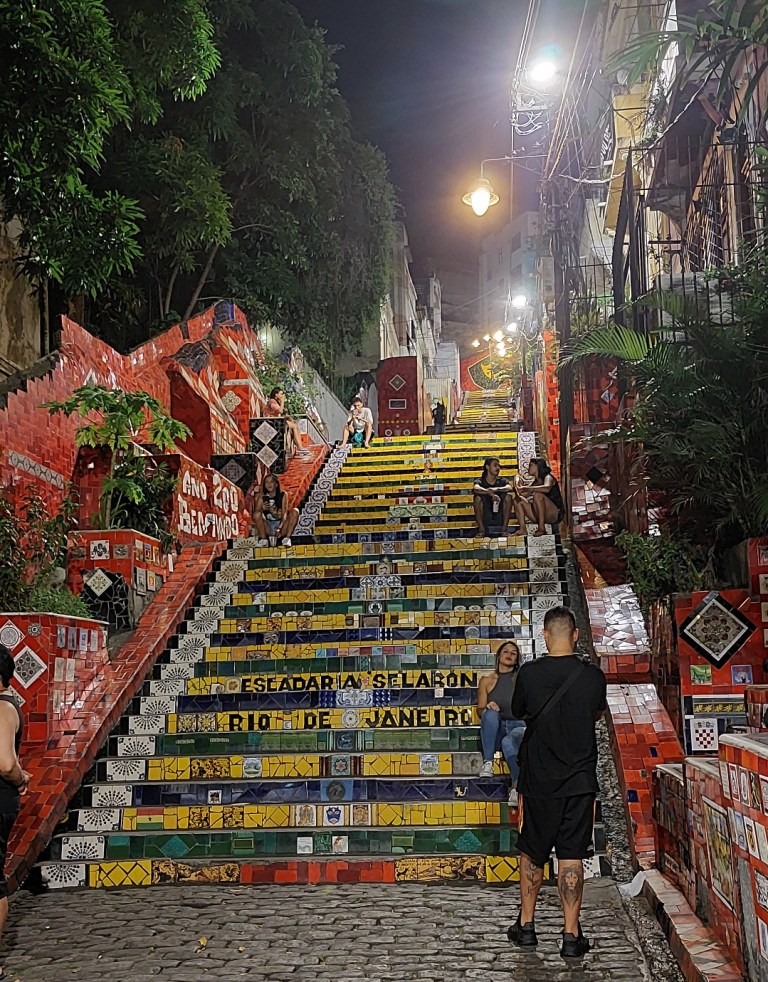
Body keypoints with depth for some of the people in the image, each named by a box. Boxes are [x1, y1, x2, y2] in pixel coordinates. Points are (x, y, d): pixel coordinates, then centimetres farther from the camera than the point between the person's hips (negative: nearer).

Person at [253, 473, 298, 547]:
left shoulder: (282, 495, 0)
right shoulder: (262, 497, 2)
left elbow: (285, 513, -9)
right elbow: (255, 512, -7)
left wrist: (279, 528, -25)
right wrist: (262, 509, -29)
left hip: (281, 526, 0)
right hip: (267, 529, 0)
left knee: (295, 511, -20)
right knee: (257, 514, -24)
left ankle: (287, 538, -20)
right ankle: (263, 539, -15)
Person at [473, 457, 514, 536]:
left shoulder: (502, 481, 6)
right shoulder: (480, 481, 0)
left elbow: (510, 488, -17)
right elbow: (476, 489, -25)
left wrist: (496, 489, -34)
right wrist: (491, 493, -41)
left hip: (500, 518, 1)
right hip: (485, 520, -1)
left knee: (508, 495, -17)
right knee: (478, 496, -23)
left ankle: (504, 528, -16)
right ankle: (481, 529, -18)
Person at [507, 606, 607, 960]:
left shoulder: (529, 673, -11)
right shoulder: (593, 676, -8)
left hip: (538, 778, 0)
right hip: (579, 778, 0)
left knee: (532, 852, 14)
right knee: (571, 855, 5)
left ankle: (526, 926, 23)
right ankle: (571, 935, 9)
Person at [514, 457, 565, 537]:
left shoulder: (548, 477, -6)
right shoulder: (535, 482, 15)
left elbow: (547, 488, -31)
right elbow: (523, 494, 8)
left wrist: (527, 488, -30)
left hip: (556, 514, -8)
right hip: (539, 516, 8)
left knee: (538, 495, -31)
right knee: (518, 499, 2)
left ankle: (541, 528, -30)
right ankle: (522, 529, -12)